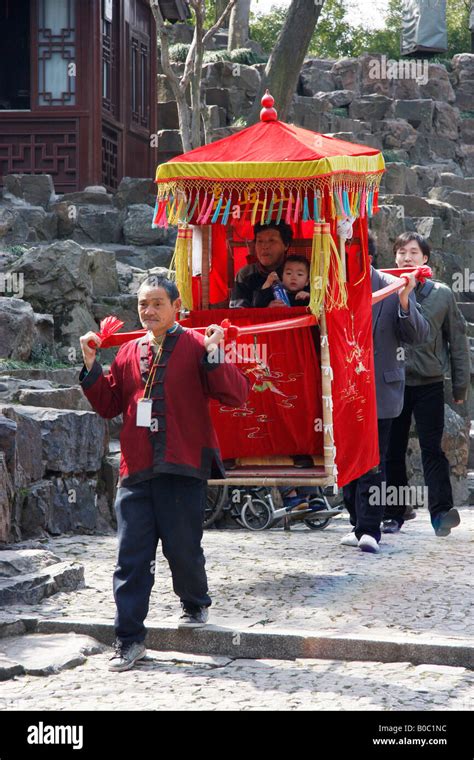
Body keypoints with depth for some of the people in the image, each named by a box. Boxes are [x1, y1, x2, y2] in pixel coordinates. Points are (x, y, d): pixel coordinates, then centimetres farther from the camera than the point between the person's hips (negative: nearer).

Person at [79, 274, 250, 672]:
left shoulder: (196, 346, -1)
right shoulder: (129, 353, 14)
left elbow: (236, 394, -9)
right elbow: (108, 404, 19)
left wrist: (214, 356, -22)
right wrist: (91, 368, 7)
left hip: (182, 467, -4)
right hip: (136, 470, 4)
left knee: (182, 547, 2)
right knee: (132, 555, 0)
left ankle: (195, 603, 33)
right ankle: (130, 639, 3)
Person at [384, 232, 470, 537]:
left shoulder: (442, 294, 2)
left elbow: (457, 340, 6)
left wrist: (460, 385, 4)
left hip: (429, 383, -1)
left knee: (432, 448, -7)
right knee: (393, 451, 6)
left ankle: (442, 510, -11)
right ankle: (394, 513, 15)